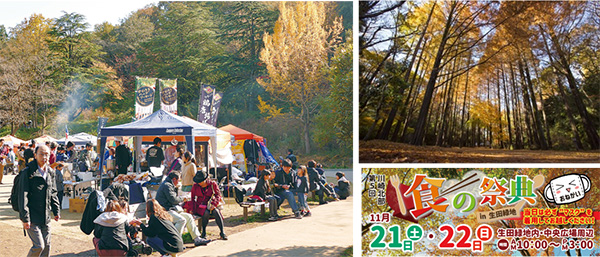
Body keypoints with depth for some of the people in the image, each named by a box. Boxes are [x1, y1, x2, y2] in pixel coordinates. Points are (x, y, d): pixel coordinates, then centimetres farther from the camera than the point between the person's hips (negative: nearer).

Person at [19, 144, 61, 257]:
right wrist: (25, 218, -15)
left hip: (46, 217, 6)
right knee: (39, 246, -9)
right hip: (33, 217, -6)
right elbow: (23, 195, -13)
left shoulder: (50, 172, 9)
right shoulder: (28, 172, -11)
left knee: (47, 245, 10)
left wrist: (56, 211, 16)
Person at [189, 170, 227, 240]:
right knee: (206, 213, -35)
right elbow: (193, 199, 12)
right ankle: (203, 232, -16)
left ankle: (222, 232, -28)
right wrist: (194, 210, 2)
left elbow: (218, 195, 1)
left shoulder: (213, 184, 0)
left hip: (210, 205, 0)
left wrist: (214, 204, -16)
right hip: (200, 206, 0)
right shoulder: (195, 186, 4)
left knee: (216, 211, -33)